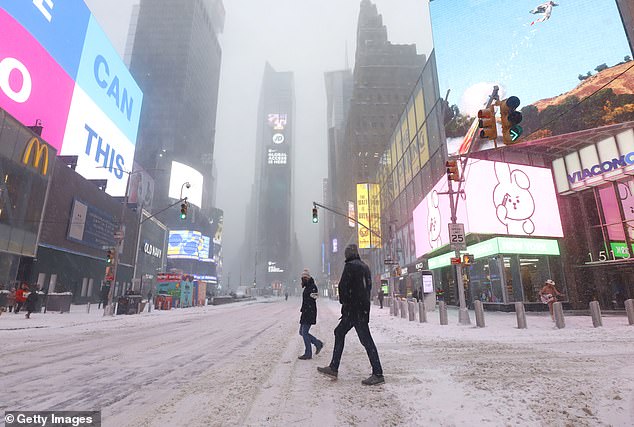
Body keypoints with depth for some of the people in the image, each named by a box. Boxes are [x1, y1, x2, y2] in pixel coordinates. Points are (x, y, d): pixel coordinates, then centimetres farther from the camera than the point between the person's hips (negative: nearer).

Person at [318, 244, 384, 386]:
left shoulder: (350, 266, -12)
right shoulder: (365, 266, 14)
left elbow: (343, 285, -17)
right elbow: (369, 286, 19)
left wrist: (344, 302, -1)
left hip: (353, 309, -9)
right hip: (363, 308, 9)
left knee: (366, 339, -5)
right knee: (339, 332, 15)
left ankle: (378, 374, 2)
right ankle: (333, 368, 19)